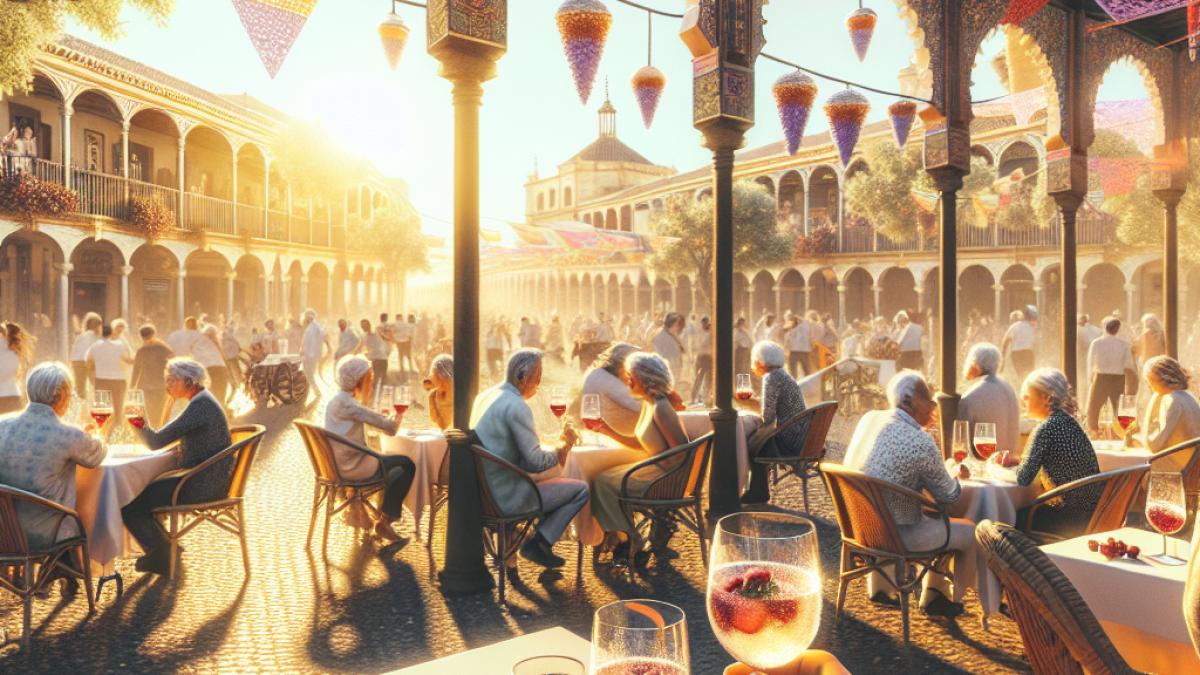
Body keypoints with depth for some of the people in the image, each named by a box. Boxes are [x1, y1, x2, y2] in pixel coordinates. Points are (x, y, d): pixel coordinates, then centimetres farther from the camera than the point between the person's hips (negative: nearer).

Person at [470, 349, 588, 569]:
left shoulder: (484, 396, 7)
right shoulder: (516, 406, -21)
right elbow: (536, 462, -23)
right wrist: (565, 446, -7)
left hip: (483, 490, 9)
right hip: (504, 498, -9)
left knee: (552, 475, 28)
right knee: (581, 489, -3)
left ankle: (534, 541, 23)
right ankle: (539, 543, 2)